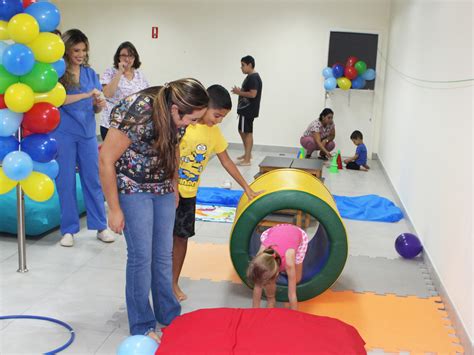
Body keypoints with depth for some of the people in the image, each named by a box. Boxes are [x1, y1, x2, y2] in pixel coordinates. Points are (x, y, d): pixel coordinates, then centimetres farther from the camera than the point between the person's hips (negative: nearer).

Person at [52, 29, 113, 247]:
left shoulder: (90, 73, 9)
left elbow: (95, 108, 10)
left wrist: (99, 104, -13)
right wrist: (86, 95, -22)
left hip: (87, 133, 3)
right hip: (63, 133, -3)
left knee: (93, 179, 6)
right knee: (66, 181, 4)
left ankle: (100, 226, 15)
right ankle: (69, 229, 16)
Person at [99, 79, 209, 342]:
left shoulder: (177, 115, -10)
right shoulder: (136, 115, -30)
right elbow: (105, 160, -21)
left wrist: (175, 187, 14)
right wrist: (115, 209, -16)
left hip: (162, 187, 6)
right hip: (133, 189, -6)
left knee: (164, 254, 11)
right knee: (142, 256, -3)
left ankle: (168, 314, 28)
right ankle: (142, 326, 14)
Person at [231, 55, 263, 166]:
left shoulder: (253, 78, -17)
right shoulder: (251, 77, 15)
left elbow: (253, 94, -25)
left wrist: (239, 92, -14)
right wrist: (240, 91, 8)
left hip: (249, 110, -10)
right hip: (245, 109, 10)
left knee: (247, 132, -5)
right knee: (242, 131, 18)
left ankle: (247, 159, 0)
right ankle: (247, 153, 30)